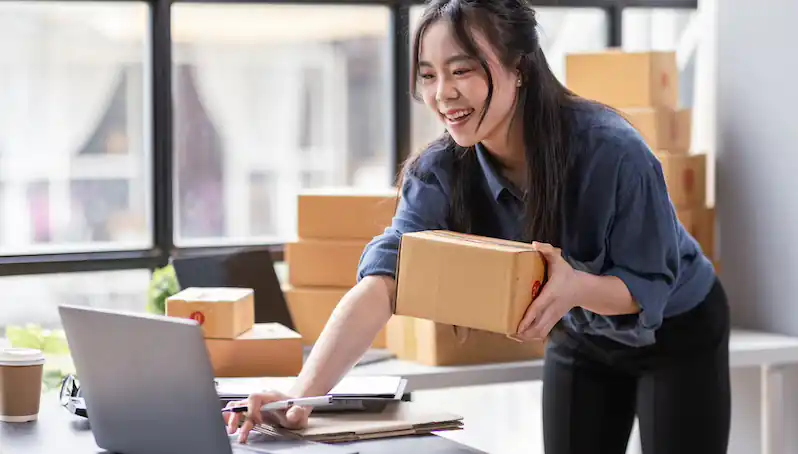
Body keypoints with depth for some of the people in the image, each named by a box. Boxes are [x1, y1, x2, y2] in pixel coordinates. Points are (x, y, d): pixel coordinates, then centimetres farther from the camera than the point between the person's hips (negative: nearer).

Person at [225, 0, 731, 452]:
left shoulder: (611, 150, -34)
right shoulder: (441, 171, -22)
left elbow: (650, 286, -25)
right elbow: (380, 282, -34)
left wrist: (576, 287, -48)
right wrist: (305, 392, -50)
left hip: (678, 335, -3)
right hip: (582, 343, 4)